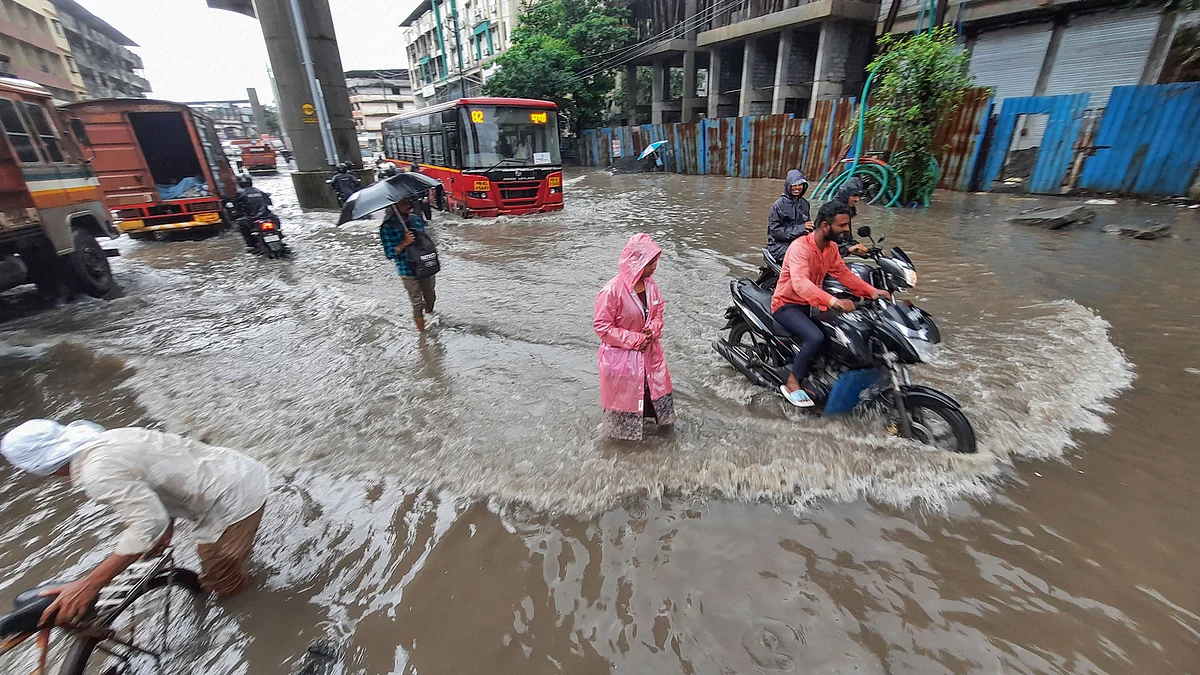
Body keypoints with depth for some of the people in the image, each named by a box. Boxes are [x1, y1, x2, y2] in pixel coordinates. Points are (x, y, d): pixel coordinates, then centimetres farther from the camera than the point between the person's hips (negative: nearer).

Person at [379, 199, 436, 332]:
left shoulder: (416, 218, 3)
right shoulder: (387, 227, -11)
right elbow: (389, 253, -13)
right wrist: (404, 243, -26)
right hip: (408, 271, -5)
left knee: (430, 296, 20)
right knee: (417, 302, 4)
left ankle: (429, 312, 51)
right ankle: (422, 331, 18)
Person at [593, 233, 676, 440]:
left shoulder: (650, 283, -7)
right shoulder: (612, 290, -28)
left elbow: (658, 312, 8)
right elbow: (601, 326, -21)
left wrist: (652, 330, -14)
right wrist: (634, 339, -21)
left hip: (649, 350, 6)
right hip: (621, 355, -6)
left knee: (655, 385, 25)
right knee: (623, 393, 14)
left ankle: (661, 416, 53)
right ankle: (622, 429, 41)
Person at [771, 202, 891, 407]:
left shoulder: (831, 247, 4)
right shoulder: (800, 247, -25)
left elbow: (843, 273, 7)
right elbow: (801, 283, -40)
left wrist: (871, 291, -8)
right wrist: (833, 301, -52)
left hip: (810, 304, 9)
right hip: (787, 305, -9)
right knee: (815, 337, -30)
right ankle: (792, 383, -14)